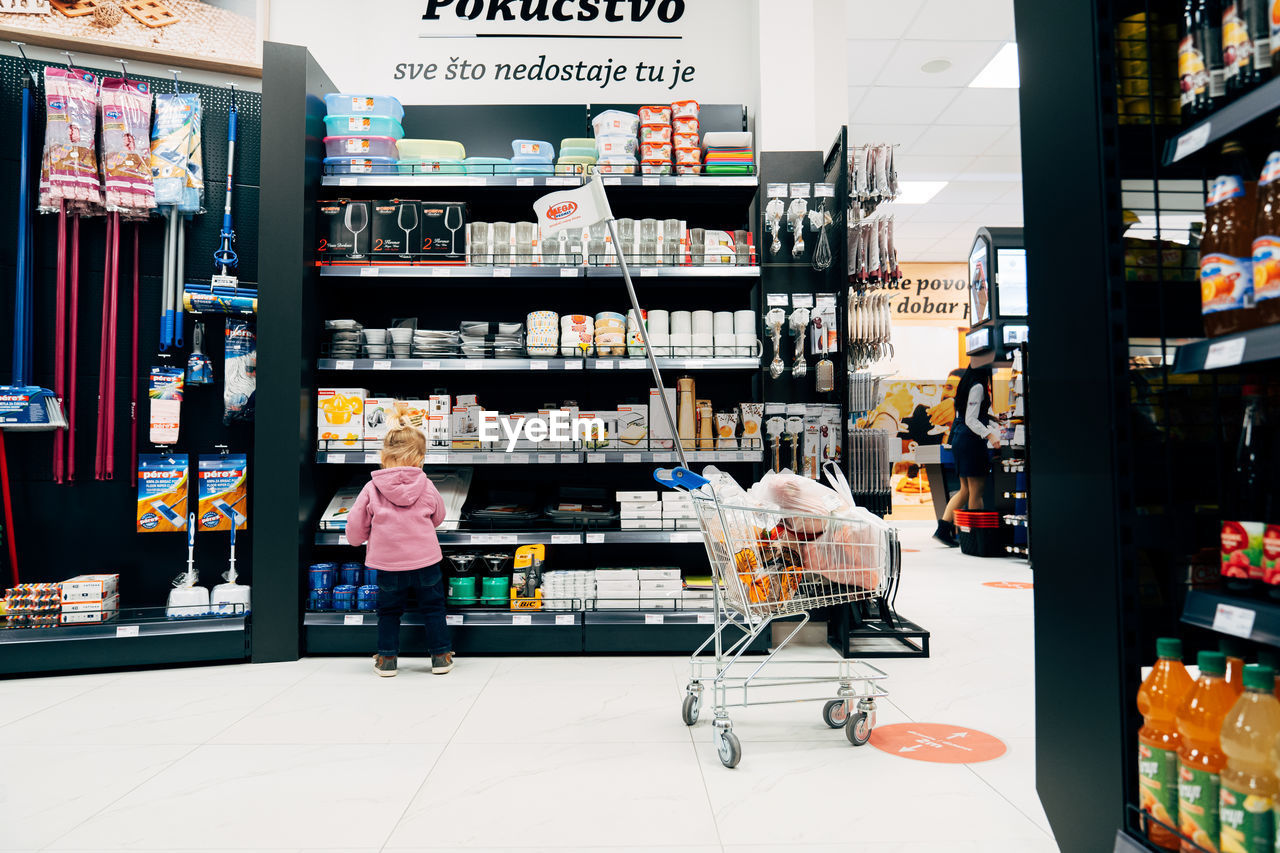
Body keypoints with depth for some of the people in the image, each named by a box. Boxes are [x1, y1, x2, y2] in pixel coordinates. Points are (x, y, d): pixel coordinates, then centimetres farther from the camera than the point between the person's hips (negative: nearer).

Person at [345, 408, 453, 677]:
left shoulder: (372, 488, -8)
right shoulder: (426, 486, -6)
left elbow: (355, 524, -1)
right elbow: (439, 517, 11)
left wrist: (358, 539, 21)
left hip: (388, 564, 0)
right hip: (425, 559, 0)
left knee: (389, 610, 19)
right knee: (433, 607, 16)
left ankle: (387, 658, 20)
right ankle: (441, 656, 20)